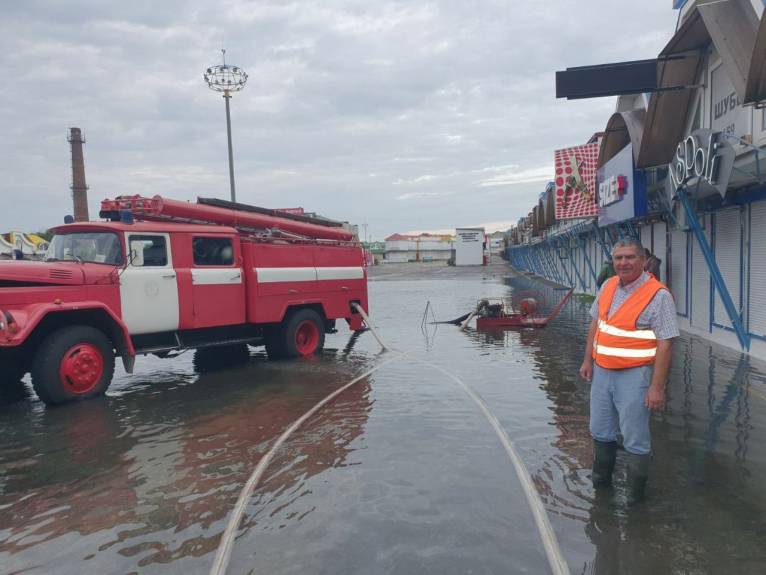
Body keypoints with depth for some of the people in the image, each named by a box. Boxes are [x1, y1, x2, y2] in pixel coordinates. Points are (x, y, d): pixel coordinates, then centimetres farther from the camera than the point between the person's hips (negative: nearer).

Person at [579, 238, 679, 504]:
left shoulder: (658, 295, -15)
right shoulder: (608, 286, 6)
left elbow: (665, 343, -16)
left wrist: (657, 386, -19)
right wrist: (588, 360, 15)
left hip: (634, 375, -7)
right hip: (602, 371, 7)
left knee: (635, 439, 4)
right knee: (600, 431, 21)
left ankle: (635, 496, 23)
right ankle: (600, 481, 41)